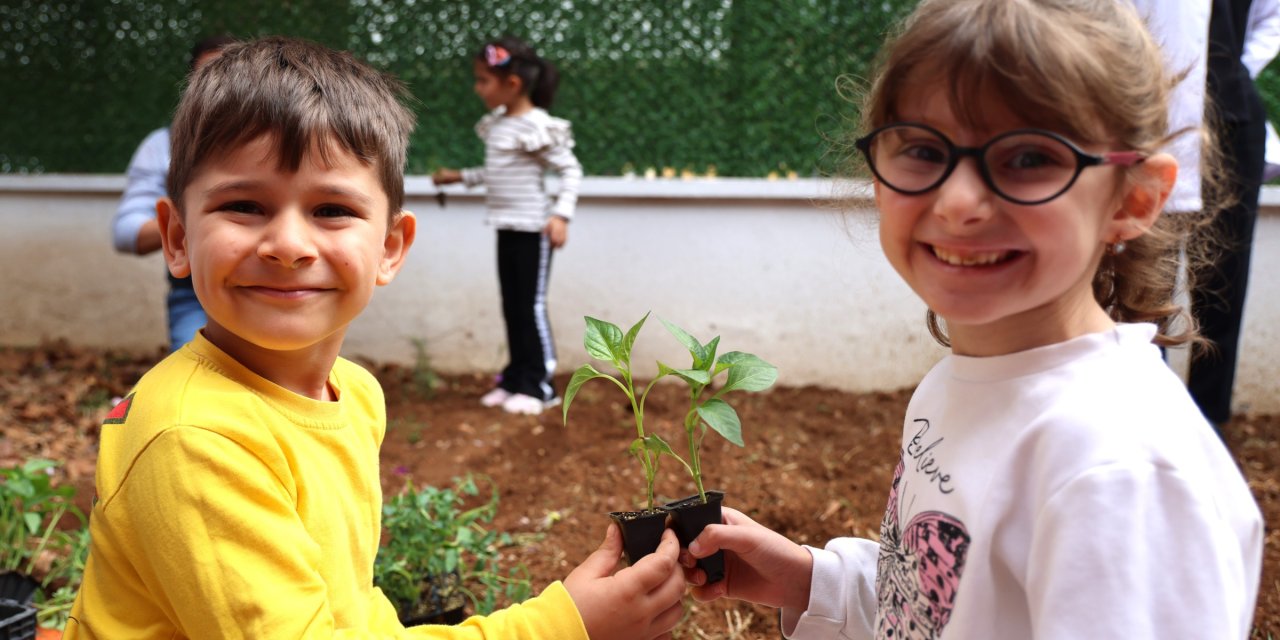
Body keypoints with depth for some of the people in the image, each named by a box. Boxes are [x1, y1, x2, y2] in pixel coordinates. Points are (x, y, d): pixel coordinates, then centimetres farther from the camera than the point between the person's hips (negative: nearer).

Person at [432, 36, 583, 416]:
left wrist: (561, 214, -24)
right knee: (512, 306, 11)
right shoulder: (497, 124, 10)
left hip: (533, 228, -8)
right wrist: (460, 177, 24)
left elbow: (570, 170, -15)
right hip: (507, 227, 8)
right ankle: (516, 379, 20)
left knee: (532, 306, -4)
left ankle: (540, 386, 4)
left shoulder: (537, 126, -16)